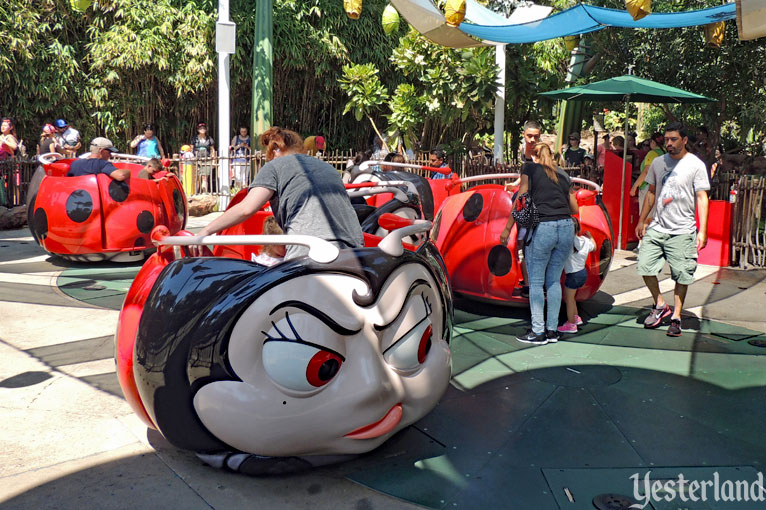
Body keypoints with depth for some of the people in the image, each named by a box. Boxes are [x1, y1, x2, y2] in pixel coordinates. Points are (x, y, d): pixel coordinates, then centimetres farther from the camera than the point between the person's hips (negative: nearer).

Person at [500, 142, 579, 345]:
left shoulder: (530, 169, 7)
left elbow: (520, 200, 0)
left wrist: (507, 228, 4)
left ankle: (538, 332, 5)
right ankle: (552, 330, 18)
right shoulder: (563, 175, 18)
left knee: (536, 282, 4)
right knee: (554, 280, 14)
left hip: (542, 227, -5)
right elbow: (575, 209, 18)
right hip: (566, 228, 5)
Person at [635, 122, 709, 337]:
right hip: (657, 228, 4)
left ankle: (676, 317, 13)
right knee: (645, 266, -3)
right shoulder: (658, 162, 10)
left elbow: (702, 198, -7)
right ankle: (660, 305, 18)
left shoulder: (696, 165, -4)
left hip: (683, 231, -4)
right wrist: (641, 220, 14)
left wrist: (702, 231, -14)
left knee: (681, 276, 0)